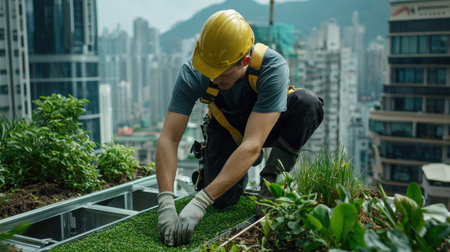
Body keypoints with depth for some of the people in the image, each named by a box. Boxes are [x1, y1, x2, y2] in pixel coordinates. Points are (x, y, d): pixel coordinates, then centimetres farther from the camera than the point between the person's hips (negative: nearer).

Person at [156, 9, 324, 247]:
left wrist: (199, 203, -47)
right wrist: (166, 204, -41)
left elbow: (252, 145, -43)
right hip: (227, 126, 1)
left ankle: (270, 179, -13)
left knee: (307, 102, -34)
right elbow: (168, 138, -29)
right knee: (222, 200, -20)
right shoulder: (192, 72, -30)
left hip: (270, 124, -1)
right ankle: (236, 168, 17)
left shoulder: (273, 67, -38)